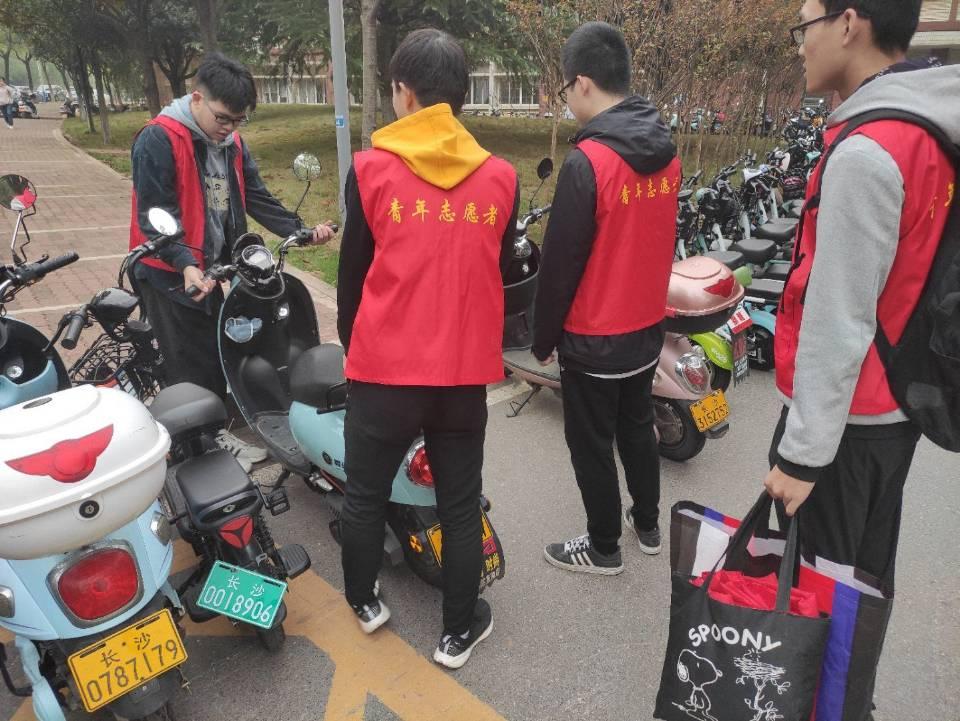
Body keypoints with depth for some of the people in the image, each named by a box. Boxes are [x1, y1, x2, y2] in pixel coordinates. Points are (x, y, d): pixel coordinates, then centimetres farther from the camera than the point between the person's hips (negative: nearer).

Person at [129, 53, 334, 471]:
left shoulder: (231, 142, 6)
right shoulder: (159, 140, -17)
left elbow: (256, 197, 6)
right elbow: (154, 216, -21)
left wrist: (300, 231, -7)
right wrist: (185, 265, -34)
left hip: (208, 269, 8)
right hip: (169, 274, -8)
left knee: (218, 356, 16)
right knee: (191, 368, -2)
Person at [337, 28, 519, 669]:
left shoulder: (371, 169, -7)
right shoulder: (501, 178, 0)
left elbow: (352, 272, 2)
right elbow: (499, 273, 8)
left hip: (384, 367, -1)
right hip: (466, 369, 2)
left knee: (367, 493, 20)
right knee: (461, 505, 15)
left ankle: (365, 602, 41)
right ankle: (459, 632, 30)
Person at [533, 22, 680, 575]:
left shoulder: (587, 161, -21)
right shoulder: (667, 153, 2)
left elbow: (561, 261, -18)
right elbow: (664, 239, 11)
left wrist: (544, 336, -6)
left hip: (593, 337, -7)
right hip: (648, 325, 8)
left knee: (592, 445, 9)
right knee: (638, 427, 23)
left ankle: (603, 548, 25)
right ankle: (648, 525, 39)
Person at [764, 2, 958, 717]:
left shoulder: (866, 151, -21)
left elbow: (839, 322, -23)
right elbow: (902, 282, 12)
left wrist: (802, 451, -17)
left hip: (844, 415, -9)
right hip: (895, 403, 9)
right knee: (866, 570, 22)